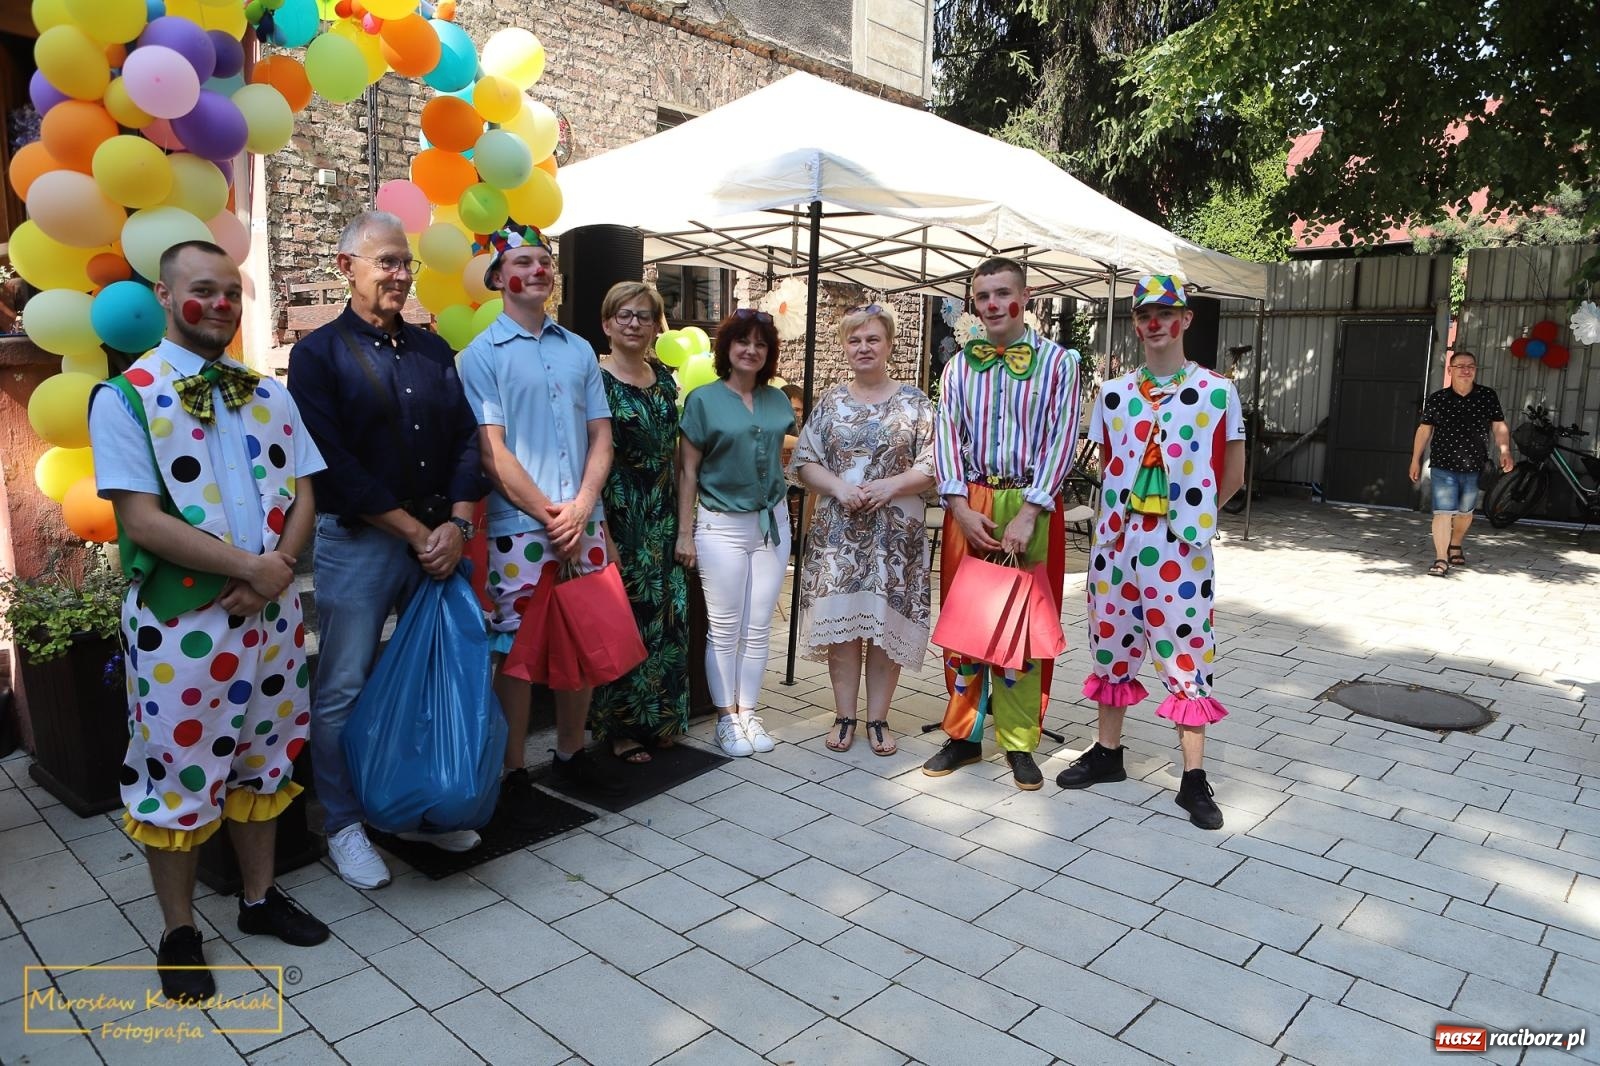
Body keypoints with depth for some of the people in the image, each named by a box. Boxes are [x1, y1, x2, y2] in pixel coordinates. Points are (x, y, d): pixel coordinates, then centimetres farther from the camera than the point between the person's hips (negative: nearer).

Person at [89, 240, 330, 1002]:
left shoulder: (269, 394, 9)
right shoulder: (126, 395, -7)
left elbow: (301, 495, 7)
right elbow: (141, 519, -15)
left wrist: (275, 571, -11)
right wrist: (249, 566, -17)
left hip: (270, 610, 5)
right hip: (180, 618, -4)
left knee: (263, 759, 16)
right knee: (178, 770, 7)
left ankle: (259, 896, 34)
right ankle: (179, 933, 25)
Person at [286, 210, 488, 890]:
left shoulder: (432, 350, 12)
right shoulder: (319, 354, -3)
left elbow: (466, 439, 7)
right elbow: (336, 463, -12)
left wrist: (456, 524, -7)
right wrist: (415, 532, -13)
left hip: (438, 536, 5)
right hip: (357, 542, -5)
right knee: (343, 689, 2)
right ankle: (343, 827, 19)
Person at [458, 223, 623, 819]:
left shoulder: (579, 350, 13)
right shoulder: (482, 354, 0)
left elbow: (601, 435, 8)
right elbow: (491, 451, -8)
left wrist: (580, 508, -6)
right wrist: (549, 515, -12)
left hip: (583, 523, 5)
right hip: (519, 528, -4)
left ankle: (571, 754, 29)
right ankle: (514, 776, 15)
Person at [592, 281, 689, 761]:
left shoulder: (665, 379, 11)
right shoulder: (594, 379, -8)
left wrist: (682, 517, 12)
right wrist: (598, 528, -16)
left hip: (663, 520, 6)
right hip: (618, 518, -6)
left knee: (666, 617, 10)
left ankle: (657, 718, 25)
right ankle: (618, 727, 16)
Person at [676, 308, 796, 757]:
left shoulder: (777, 400, 8)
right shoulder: (703, 399, -4)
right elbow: (687, 470, -4)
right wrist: (685, 532, -8)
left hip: (772, 522, 4)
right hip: (721, 525, -4)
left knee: (759, 627, 8)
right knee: (724, 628, 3)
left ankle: (748, 711, 21)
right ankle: (726, 718, 15)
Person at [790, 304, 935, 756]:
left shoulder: (914, 401, 3)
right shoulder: (830, 403, 8)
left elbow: (932, 465, -1)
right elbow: (803, 462, 5)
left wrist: (891, 485, -17)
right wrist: (839, 487, -13)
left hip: (896, 531, -1)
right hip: (838, 529, 1)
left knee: (886, 621, 1)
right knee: (840, 619, 2)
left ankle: (878, 719, 15)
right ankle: (845, 717, 16)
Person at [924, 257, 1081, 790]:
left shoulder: (1058, 361, 1)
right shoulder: (960, 365, 10)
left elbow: (1061, 440, -6)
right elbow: (946, 435, 3)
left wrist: (1027, 513, -15)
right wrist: (961, 507, -11)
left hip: (1030, 504, -2)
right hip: (969, 503, 3)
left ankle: (1020, 743, 15)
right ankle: (963, 735, 20)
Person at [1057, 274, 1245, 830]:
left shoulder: (1216, 390, -3)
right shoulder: (1112, 393, 6)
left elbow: (1232, 473, 4)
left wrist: (1189, 512, 6)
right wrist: (1125, 512, 9)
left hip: (1180, 545, -3)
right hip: (1116, 538, 4)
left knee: (1186, 651, 0)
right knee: (1111, 644, 12)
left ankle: (1194, 777, 11)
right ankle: (1107, 752, 28)